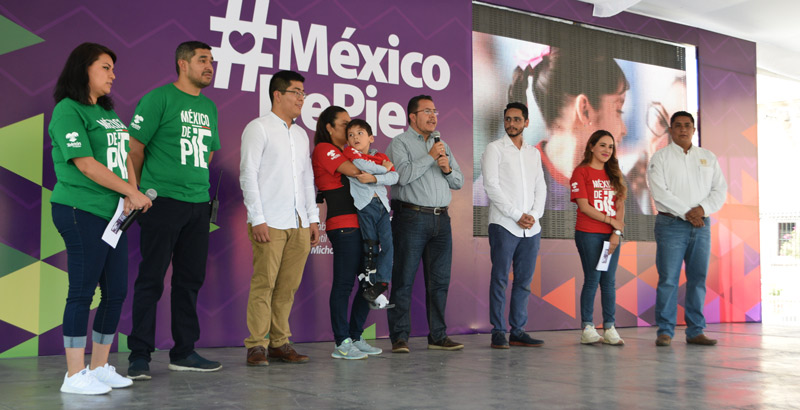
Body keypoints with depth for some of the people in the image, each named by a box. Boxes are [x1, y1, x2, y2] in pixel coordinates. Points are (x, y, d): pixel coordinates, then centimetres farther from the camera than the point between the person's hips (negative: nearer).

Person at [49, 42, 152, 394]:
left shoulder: (107, 112, 19)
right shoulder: (68, 111, -7)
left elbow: (125, 157, 15)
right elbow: (87, 165, -15)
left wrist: (131, 195, -4)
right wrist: (132, 193, -9)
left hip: (113, 214, 8)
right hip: (82, 213, -8)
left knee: (116, 292, 9)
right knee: (83, 292, -4)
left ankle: (99, 367, 20)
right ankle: (75, 375, 4)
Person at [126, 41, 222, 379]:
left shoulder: (209, 107, 17)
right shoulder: (159, 98, -5)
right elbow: (135, 149, -5)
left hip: (198, 204, 7)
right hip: (162, 201, -7)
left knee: (191, 279, 10)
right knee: (151, 278, -3)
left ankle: (184, 352, 20)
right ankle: (139, 356, 4)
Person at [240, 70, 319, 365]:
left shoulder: (300, 134, 21)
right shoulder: (258, 128, 0)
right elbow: (248, 174, -6)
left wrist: (313, 218, 15)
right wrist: (257, 219, -12)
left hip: (300, 223, 6)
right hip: (270, 223, -6)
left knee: (288, 286, 5)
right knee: (264, 283, -7)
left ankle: (279, 343, 11)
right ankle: (257, 346, -2)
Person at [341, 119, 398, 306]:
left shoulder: (381, 156, 16)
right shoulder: (349, 152, 6)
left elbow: (395, 177, 0)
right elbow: (360, 165, -17)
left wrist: (374, 178, -14)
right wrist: (383, 168, -3)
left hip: (382, 205, 4)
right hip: (365, 205, -4)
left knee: (388, 245, -7)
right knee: (370, 247, -3)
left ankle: (379, 285, -5)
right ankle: (369, 283, 4)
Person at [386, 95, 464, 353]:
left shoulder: (442, 145, 22)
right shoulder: (400, 143, 2)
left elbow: (459, 182, 19)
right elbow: (403, 175, -15)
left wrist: (448, 169, -1)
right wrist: (430, 157, -9)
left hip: (441, 219, 6)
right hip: (411, 218, -6)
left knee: (439, 281, 6)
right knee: (404, 280, -5)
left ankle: (438, 336, 13)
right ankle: (399, 337, 0)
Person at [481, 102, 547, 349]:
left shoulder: (534, 153, 19)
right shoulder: (495, 149, 2)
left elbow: (541, 188, 15)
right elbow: (491, 185, -7)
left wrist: (534, 215, -3)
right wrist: (517, 216, -12)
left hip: (531, 228, 5)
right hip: (504, 225, -5)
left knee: (524, 281, 6)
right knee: (500, 280, -5)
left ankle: (518, 332, 11)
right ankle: (498, 332, 0)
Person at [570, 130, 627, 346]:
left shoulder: (613, 174, 16)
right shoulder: (581, 172, -2)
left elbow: (620, 205, 10)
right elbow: (584, 206, -9)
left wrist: (617, 232, -4)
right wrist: (612, 222, -9)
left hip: (612, 235, 5)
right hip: (588, 234, -5)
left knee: (609, 281, 5)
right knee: (592, 279, -4)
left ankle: (609, 328, 9)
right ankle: (587, 328, 2)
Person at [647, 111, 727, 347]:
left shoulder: (708, 157, 15)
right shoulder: (660, 157, 3)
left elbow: (720, 190, 8)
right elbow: (659, 192, -8)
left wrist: (702, 209, -9)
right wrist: (686, 212, -13)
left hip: (701, 225, 4)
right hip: (671, 224, -4)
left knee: (698, 279, 4)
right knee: (668, 279, -7)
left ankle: (695, 331, 10)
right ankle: (665, 331, -2)